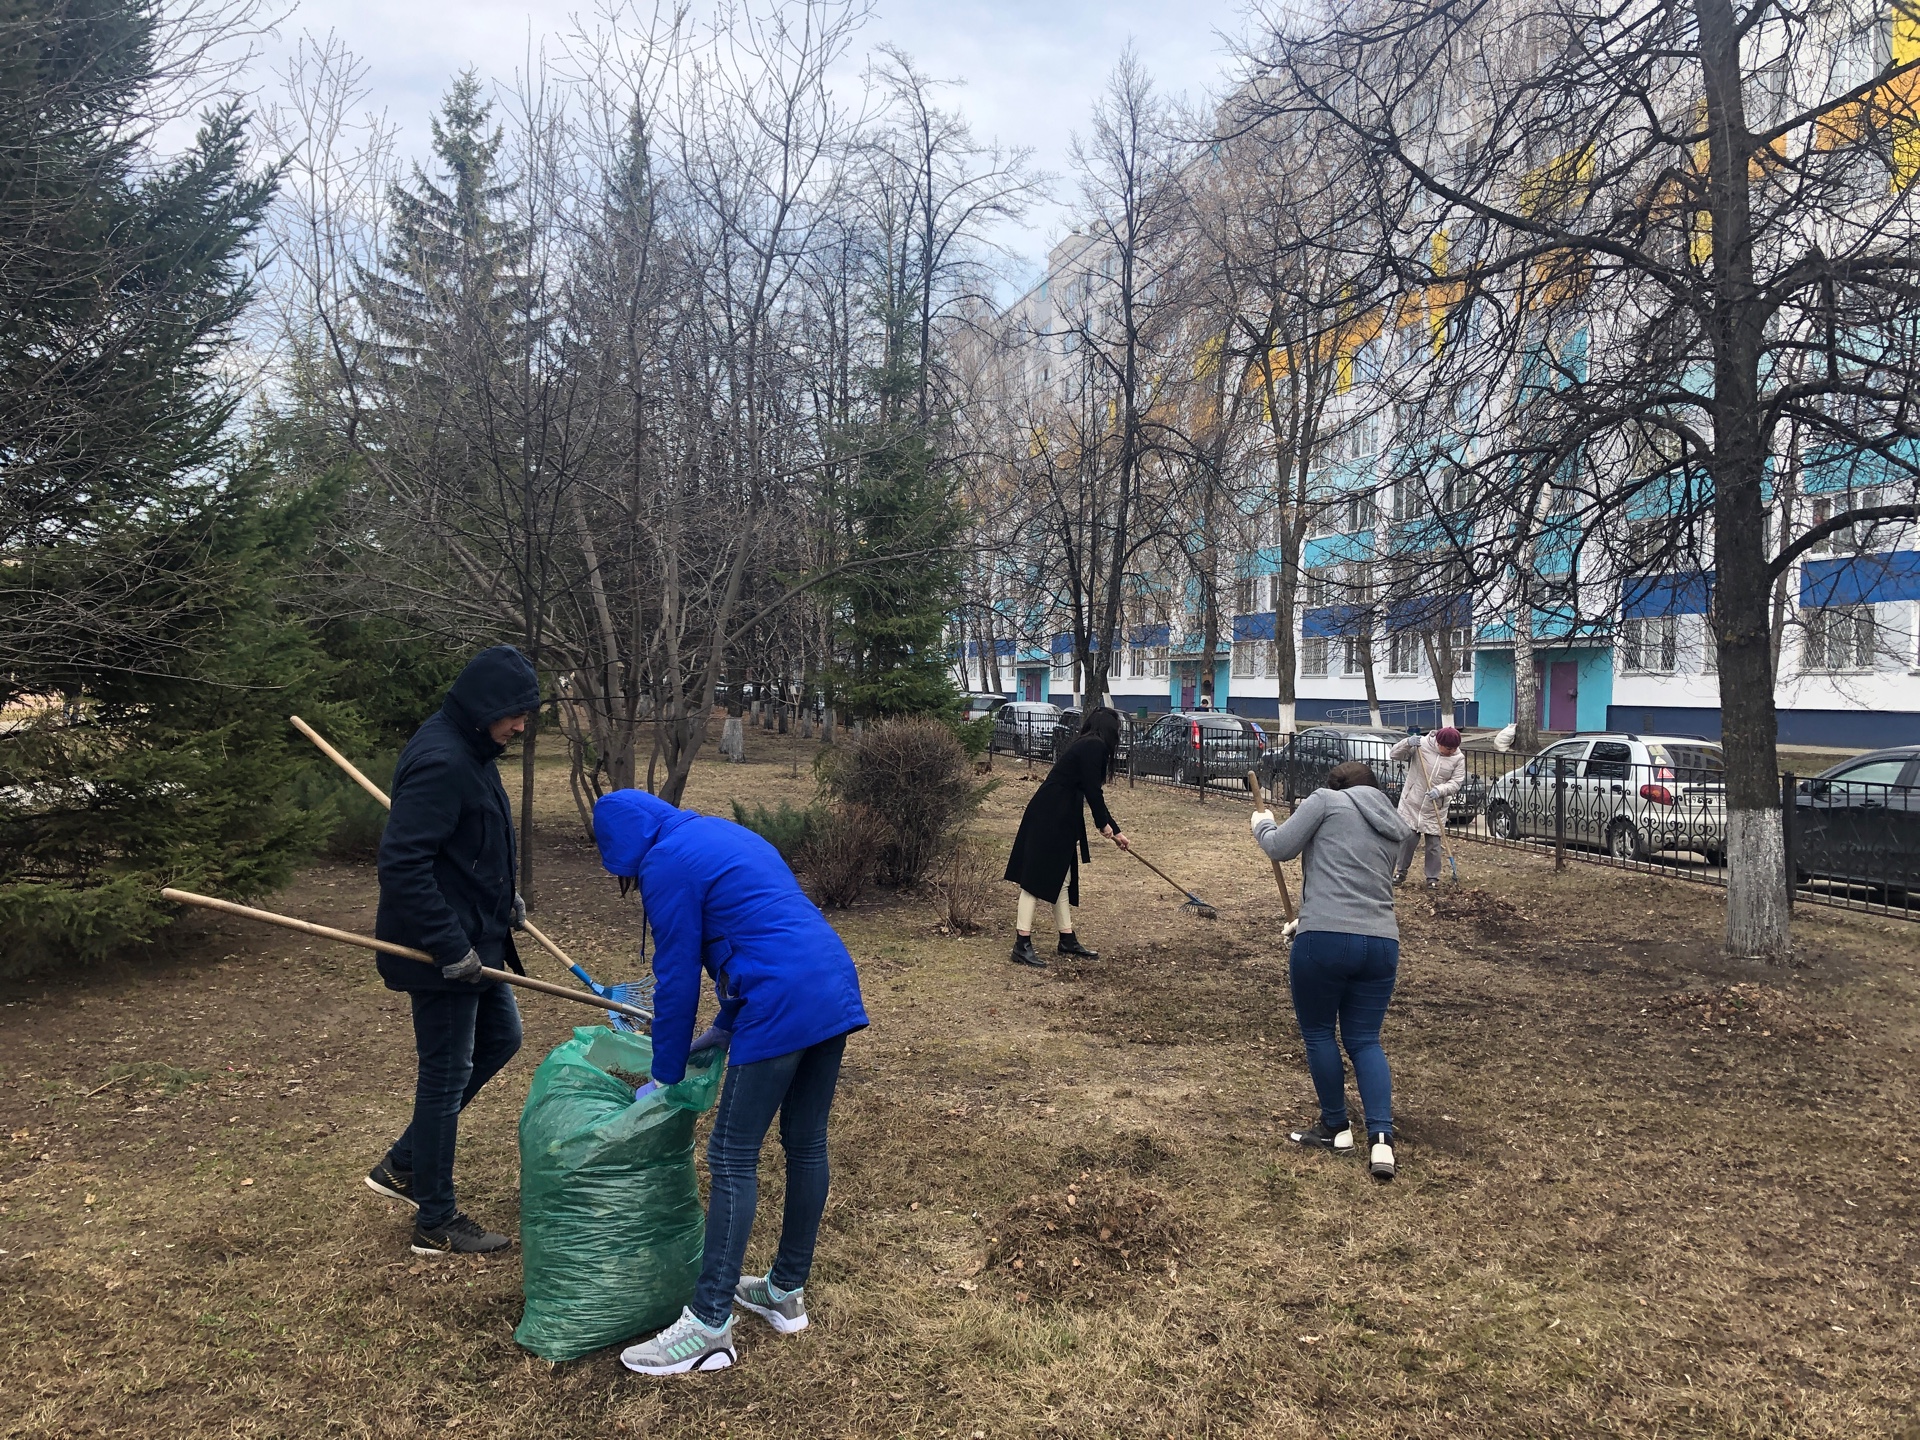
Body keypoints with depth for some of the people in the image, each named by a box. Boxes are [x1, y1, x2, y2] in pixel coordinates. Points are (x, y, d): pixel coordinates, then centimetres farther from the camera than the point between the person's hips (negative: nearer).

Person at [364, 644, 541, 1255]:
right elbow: (402, 861, -29)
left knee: (500, 1036, 22)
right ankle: (436, 1222, 19)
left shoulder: (469, 751, 7)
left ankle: (403, 1165, 30)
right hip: (445, 950, -10)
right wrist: (451, 947, -26)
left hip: (474, 938, 10)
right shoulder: (441, 761, -25)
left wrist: (504, 897, 17)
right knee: (447, 1074, 2)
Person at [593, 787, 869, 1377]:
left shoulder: (666, 863, -3)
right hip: (837, 990, 9)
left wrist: (665, 1076, 10)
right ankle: (787, 1292, 32)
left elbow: (676, 977, -2)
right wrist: (725, 1027, 31)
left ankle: (710, 1326, 6)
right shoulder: (723, 834, 23)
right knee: (806, 1145, 18)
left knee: (733, 1158, 0)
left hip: (783, 1010, -9)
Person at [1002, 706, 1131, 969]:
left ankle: (1067, 940, 24)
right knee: (1037, 878, -8)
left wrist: (1115, 830, 31)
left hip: (1059, 820, 10)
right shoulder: (1094, 746, -11)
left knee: (1062, 880, 15)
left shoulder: (1087, 745, 19)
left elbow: (1091, 792, 26)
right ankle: (1022, 945, -7)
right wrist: (1104, 824, 1)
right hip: (1048, 818, -10)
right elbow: (1092, 790, -14)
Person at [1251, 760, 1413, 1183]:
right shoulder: (1393, 829, 22)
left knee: (1318, 1034, 14)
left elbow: (1281, 847, -2)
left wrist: (1262, 824, 21)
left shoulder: (1327, 800, 3)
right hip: (1382, 943, 6)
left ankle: (1335, 1127, 25)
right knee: (1365, 1040, 13)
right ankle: (1381, 1139, 0)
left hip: (1324, 941, -5)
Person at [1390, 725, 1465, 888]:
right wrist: (1408, 743, -27)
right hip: (1411, 803, -1)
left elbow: (1455, 783, -7)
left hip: (1436, 809, 1)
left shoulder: (1458, 758, -4)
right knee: (1408, 839, 4)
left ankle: (1433, 877, 17)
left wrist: (1439, 790, -26)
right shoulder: (1421, 745, -10)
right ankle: (1401, 871, 23)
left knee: (1434, 843, 4)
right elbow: (1394, 755, -9)